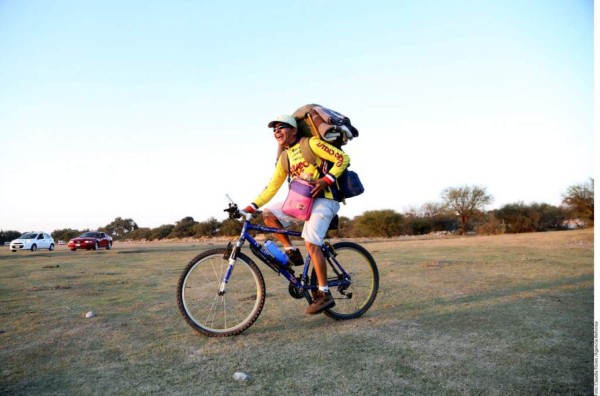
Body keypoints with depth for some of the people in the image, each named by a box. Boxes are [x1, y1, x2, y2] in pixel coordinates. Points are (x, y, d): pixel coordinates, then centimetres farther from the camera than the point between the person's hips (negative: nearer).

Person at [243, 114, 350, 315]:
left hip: (323, 200, -7)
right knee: (269, 214, -5)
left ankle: (324, 294, -11)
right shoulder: (284, 158, 15)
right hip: (302, 201, 7)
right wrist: (252, 206, 4)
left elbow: (342, 158, -8)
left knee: (311, 243, -20)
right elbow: (272, 187, 14)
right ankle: (292, 252, 1)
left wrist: (326, 180, -19)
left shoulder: (311, 143, -4)